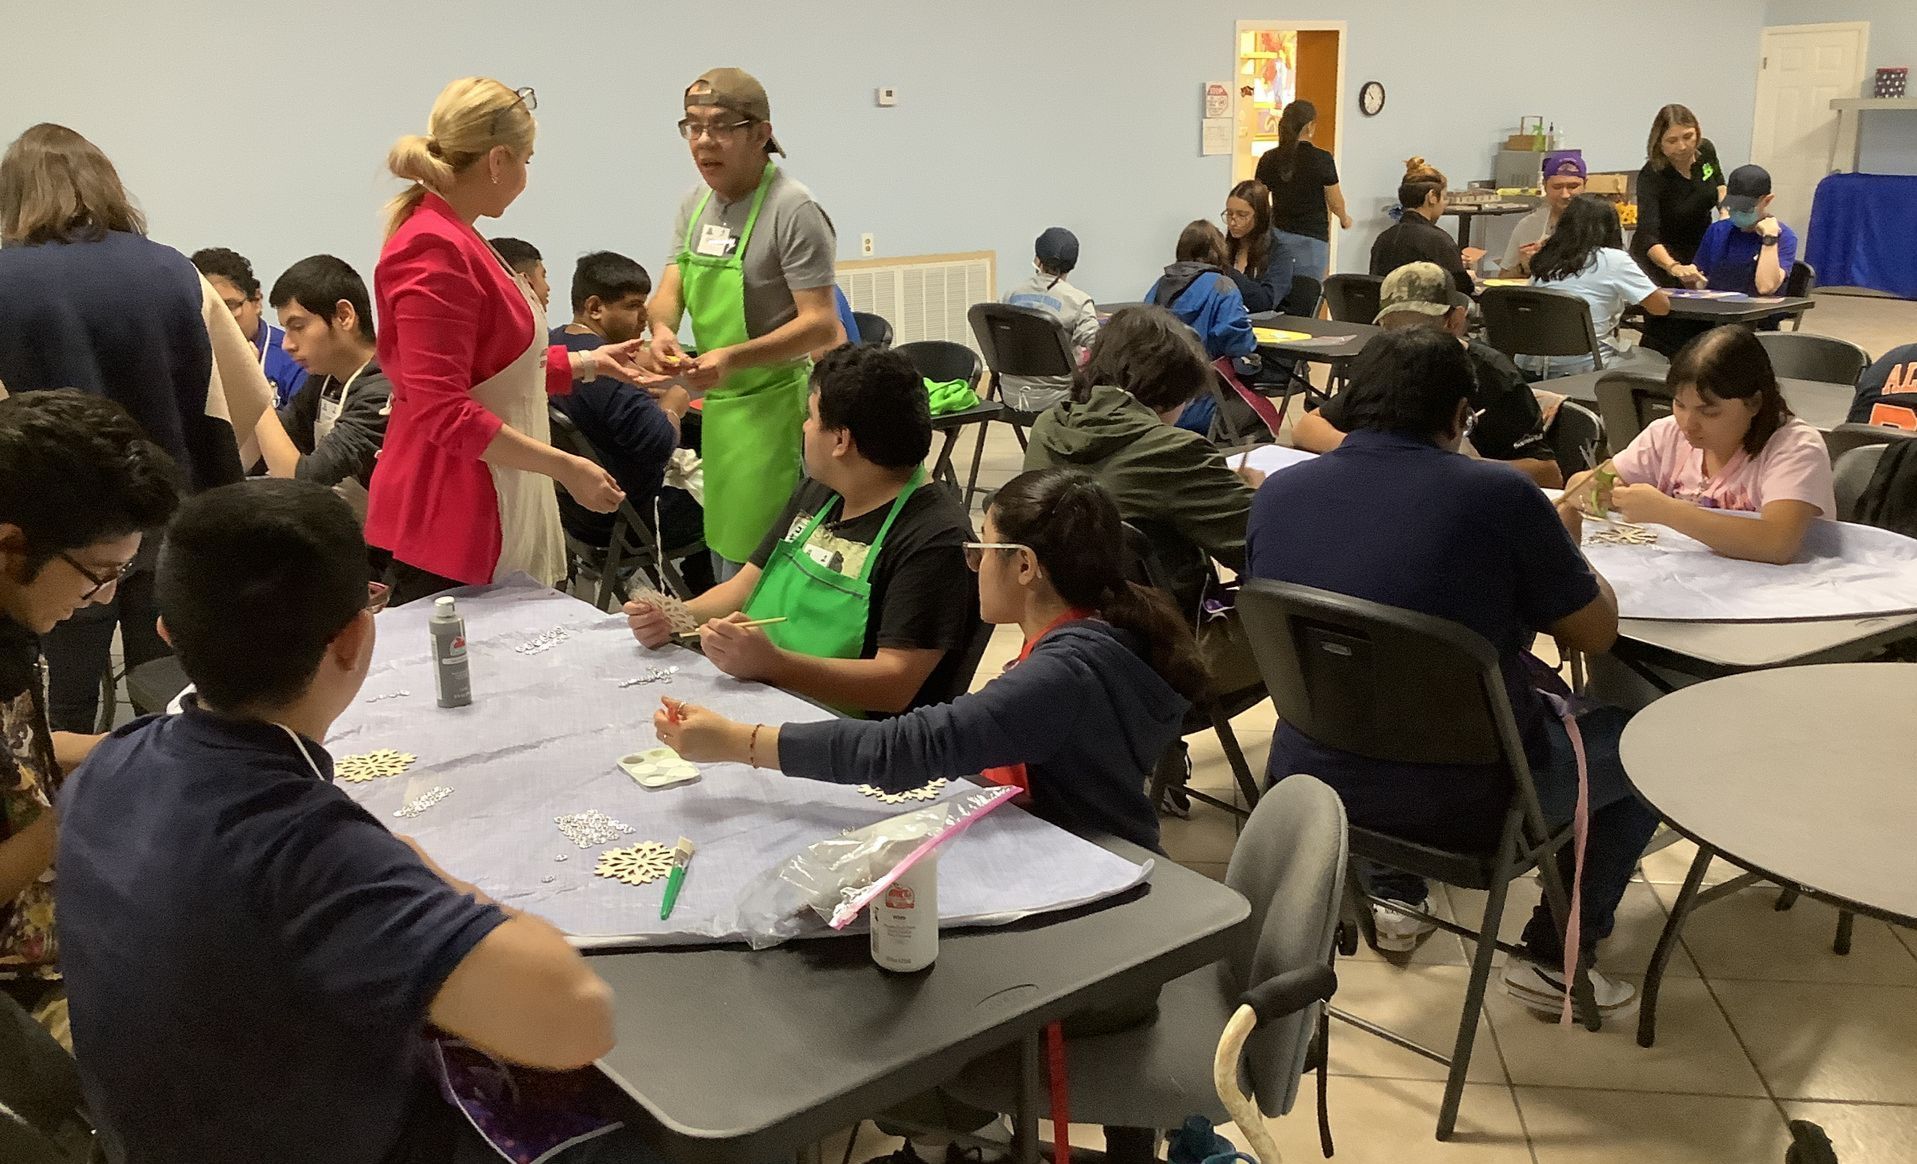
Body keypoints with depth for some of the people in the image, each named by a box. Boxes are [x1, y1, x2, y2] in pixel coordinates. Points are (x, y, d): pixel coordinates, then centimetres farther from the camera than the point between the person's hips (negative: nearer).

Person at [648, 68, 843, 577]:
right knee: (722, 553, 17)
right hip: (718, 407, 8)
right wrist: (662, 329, -15)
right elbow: (669, 290, 9)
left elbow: (821, 326, -20)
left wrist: (733, 358, -32)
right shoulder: (697, 202, 11)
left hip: (774, 410, -8)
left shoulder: (793, 210, -15)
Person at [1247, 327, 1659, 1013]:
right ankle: (1557, 954, 22)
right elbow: (1596, 632, -3)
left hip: (1311, 785, 5)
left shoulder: (1277, 493, -4)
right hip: (1462, 809, -5)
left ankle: (1394, 897, 38)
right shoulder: (1499, 496, -17)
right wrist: (1563, 546, 17)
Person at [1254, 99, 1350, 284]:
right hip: (1311, 239, -4)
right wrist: (1345, 218, 22)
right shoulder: (1322, 159, -10)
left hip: (1278, 235, 4)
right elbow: (1335, 202, 0)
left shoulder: (1268, 159, 1)